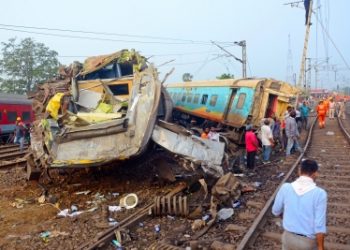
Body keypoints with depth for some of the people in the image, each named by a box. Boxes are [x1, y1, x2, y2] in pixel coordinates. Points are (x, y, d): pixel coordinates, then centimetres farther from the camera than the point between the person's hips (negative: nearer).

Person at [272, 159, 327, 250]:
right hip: (308, 241, -2)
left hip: (288, 236, 2)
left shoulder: (285, 187, -11)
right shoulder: (320, 193, -19)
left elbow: (276, 211, 2)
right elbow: (319, 225, -18)